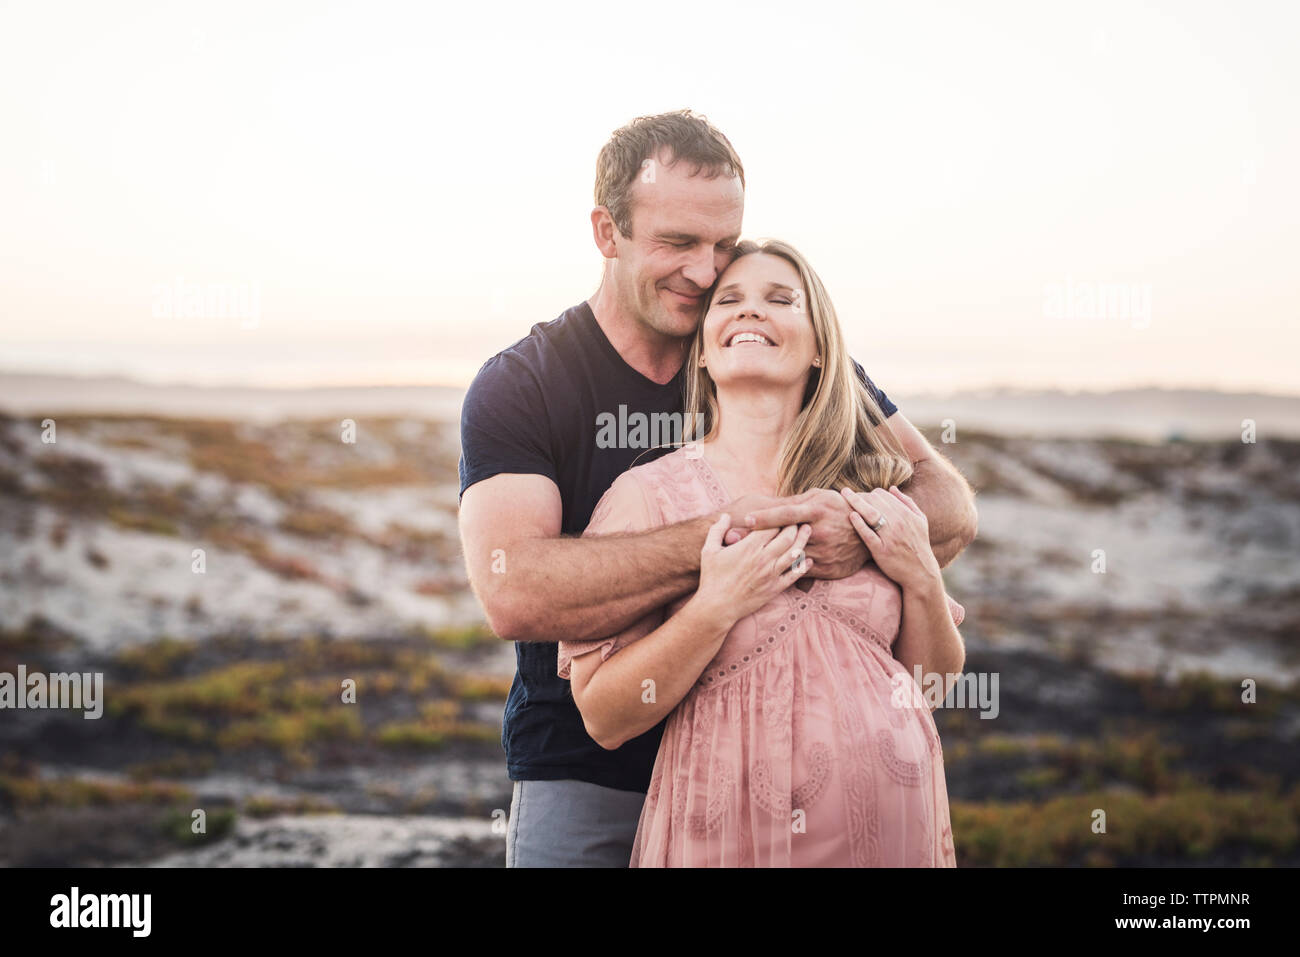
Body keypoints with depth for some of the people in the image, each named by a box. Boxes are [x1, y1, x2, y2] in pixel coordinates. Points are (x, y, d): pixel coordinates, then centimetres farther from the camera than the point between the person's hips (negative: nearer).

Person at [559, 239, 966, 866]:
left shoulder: (877, 496, 3)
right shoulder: (647, 494, -6)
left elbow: (937, 679, 11)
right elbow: (603, 717, -10)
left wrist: (922, 580, -6)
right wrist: (716, 606, -19)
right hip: (728, 837, -3)